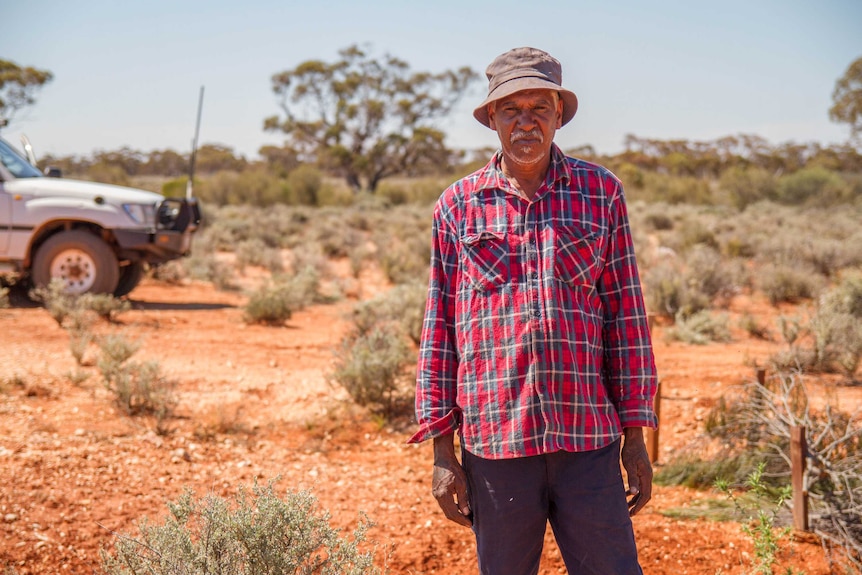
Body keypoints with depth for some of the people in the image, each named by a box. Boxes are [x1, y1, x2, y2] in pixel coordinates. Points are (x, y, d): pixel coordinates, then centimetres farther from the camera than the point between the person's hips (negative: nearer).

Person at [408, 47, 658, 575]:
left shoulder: (601, 192, 6)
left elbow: (626, 312, 6)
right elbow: (439, 328, 6)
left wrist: (636, 437, 3)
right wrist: (443, 452, 2)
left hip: (587, 441, 0)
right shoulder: (458, 206, 6)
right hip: (493, 443, 1)